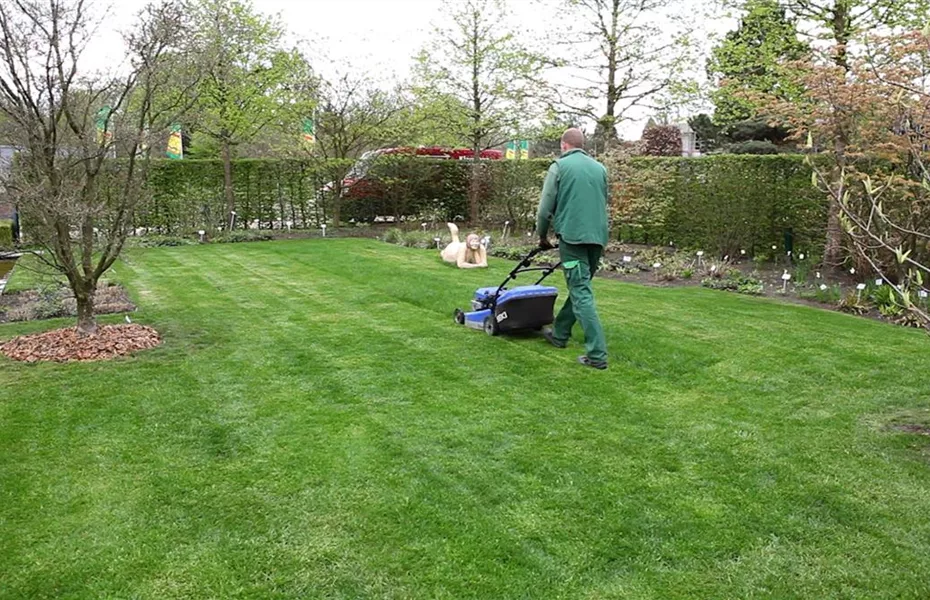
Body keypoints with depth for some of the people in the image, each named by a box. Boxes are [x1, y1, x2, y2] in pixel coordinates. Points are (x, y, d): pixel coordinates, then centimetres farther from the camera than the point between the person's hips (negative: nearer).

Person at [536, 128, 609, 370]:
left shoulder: (559, 167, 0)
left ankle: (597, 354, -12)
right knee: (579, 287, 20)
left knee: (581, 293, -7)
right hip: (598, 237, 6)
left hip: (572, 235, -6)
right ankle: (559, 333, 35)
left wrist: (542, 236, 15)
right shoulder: (600, 168, 15)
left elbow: (545, 207, 0)